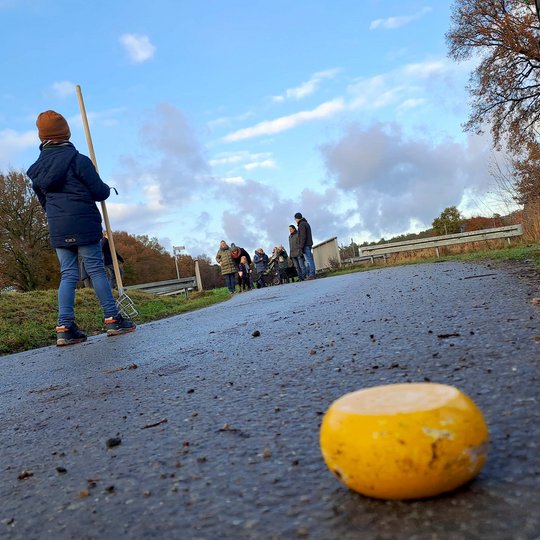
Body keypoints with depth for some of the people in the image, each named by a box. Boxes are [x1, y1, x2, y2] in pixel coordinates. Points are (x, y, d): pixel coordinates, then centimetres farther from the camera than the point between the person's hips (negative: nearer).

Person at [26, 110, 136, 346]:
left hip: (57, 229, 5)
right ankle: (113, 319, 4)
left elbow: (43, 201, 19)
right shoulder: (78, 160, -8)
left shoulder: (37, 168, 11)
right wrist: (107, 189, 14)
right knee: (96, 270, 1)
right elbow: (100, 192, -8)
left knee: (68, 274, 6)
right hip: (84, 225, -5)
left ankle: (64, 328, -1)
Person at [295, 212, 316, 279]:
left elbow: (303, 237, -18)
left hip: (305, 245, -10)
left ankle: (311, 275, -14)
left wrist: (301, 247, -19)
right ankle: (308, 275, 6)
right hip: (309, 244, 10)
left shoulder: (302, 224, -10)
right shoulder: (306, 223, 22)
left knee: (309, 260, -12)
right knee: (309, 260, 6)